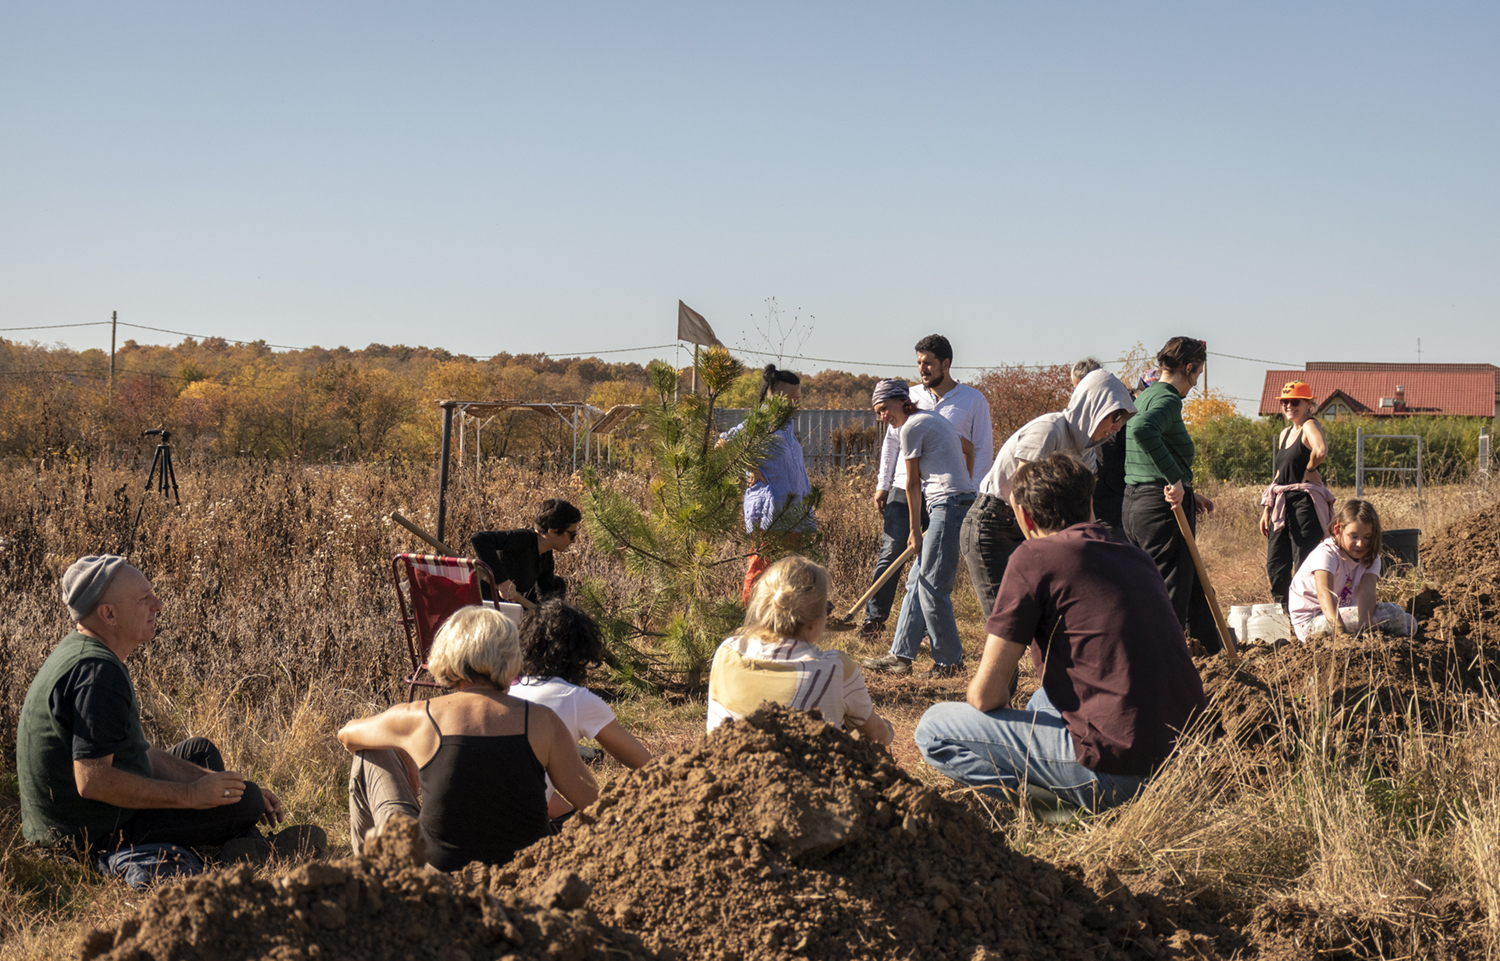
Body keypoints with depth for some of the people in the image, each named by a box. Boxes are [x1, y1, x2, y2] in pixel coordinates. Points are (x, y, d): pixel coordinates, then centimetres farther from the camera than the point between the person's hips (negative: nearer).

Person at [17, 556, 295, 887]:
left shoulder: (80, 655, 10)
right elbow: (92, 780, -31)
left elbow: (142, 755, 15)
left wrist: (216, 785, 10)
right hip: (100, 832, -10)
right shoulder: (98, 672, -25)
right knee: (245, 801, -7)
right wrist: (190, 795, -22)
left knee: (201, 752, 25)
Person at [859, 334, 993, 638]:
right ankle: (874, 618, 3)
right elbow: (892, 441, 15)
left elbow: (983, 450, 3)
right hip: (905, 489, 2)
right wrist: (882, 485, 9)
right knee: (890, 553, -4)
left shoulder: (973, 401, 3)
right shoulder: (910, 396, 10)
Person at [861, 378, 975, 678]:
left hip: (948, 505, -10)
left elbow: (912, 484, -2)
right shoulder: (936, 420, 21)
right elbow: (966, 460, 25)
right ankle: (901, 655, 14)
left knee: (932, 587, -6)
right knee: (917, 581, 11)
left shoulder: (911, 427, -7)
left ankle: (950, 662, 1)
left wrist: (915, 530, 6)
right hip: (961, 503, 10)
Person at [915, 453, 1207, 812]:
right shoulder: (1134, 555, 16)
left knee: (934, 729, 3)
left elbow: (986, 693, -6)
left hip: (1118, 766, -8)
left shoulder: (1034, 557, -5)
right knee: (1042, 699, 37)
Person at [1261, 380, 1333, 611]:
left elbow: (1321, 450, -32)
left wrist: (1309, 470, -14)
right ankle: (1281, 610, 19)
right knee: (1275, 564, 9)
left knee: (1304, 564, -8)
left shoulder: (1310, 426, -9)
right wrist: (1266, 510, 18)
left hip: (1305, 503, -9)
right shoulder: (1285, 434, 18)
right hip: (1282, 505, 9)